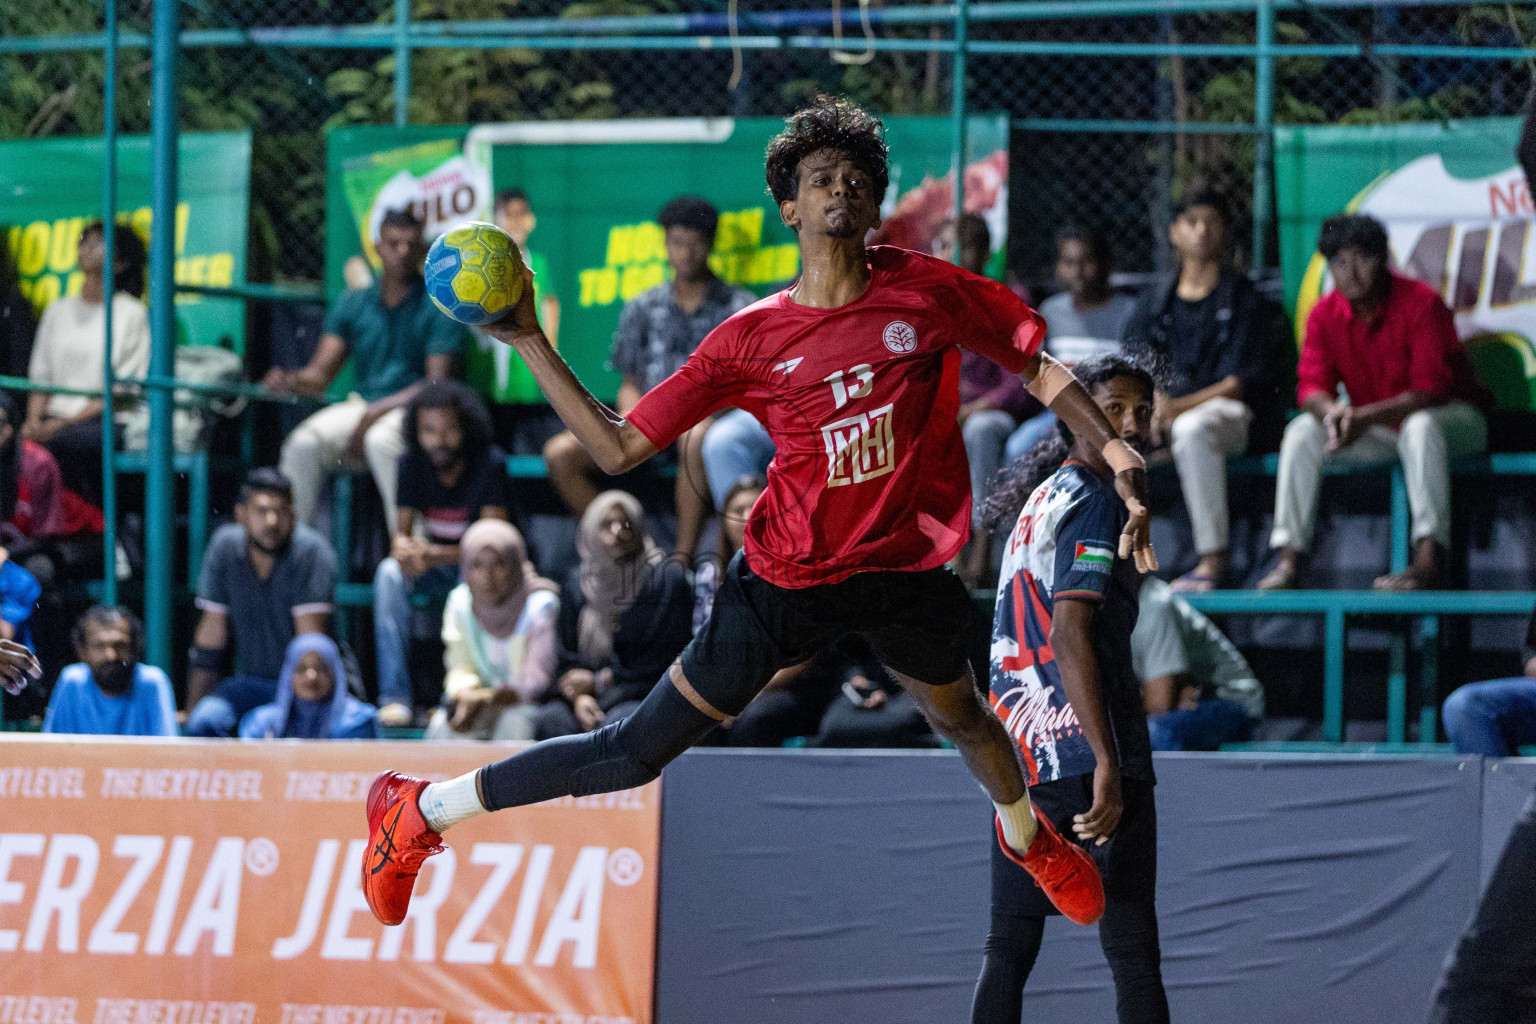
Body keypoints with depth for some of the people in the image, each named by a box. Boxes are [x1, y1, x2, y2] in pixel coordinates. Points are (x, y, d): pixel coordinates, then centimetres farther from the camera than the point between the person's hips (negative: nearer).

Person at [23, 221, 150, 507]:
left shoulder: (132, 314, 3)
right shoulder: (58, 310, 21)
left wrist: (64, 423, -14)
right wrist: (34, 419, -3)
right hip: (55, 421, 5)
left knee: (61, 443, -37)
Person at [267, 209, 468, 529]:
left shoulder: (438, 307, -1)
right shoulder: (352, 305, 12)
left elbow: (438, 384, -9)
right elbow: (321, 374, 7)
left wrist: (377, 413, -19)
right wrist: (290, 382, -18)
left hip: (412, 409, -4)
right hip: (360, 405, 4)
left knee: (381, 440, -38)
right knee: (304, 443, -25)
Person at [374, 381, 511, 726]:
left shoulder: (489, 463, -17)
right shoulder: (414, 463, -4)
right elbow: (402, 532, -1)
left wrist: (433, 555, -34)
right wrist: (404, 550, -28)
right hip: (437, 572, 4)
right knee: (388, 572, -25)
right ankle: (395, 698, -30)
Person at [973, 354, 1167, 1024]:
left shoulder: (1037, 502, 19)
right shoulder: (1092, 502, -8)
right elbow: (1070, 636, -19)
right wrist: (1107, 765, -25)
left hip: (1017, 750, 9)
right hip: (1086, 744, -9)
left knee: (1008, 950, 6)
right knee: (1133, 951, -7)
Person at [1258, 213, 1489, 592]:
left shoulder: (1421, 303, -19)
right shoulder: (1326, 313, -3)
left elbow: (1431, 389, -24)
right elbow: (1311, 386, -6)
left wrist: (1364, 417, -35)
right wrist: (1331, 411, -32)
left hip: (1453, 420, -5)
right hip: (1379, 433, 6)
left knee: (1420, 426, -39)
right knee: (1303, 431, -14)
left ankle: (1428, 560, -49)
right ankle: (1288, 559, -22)